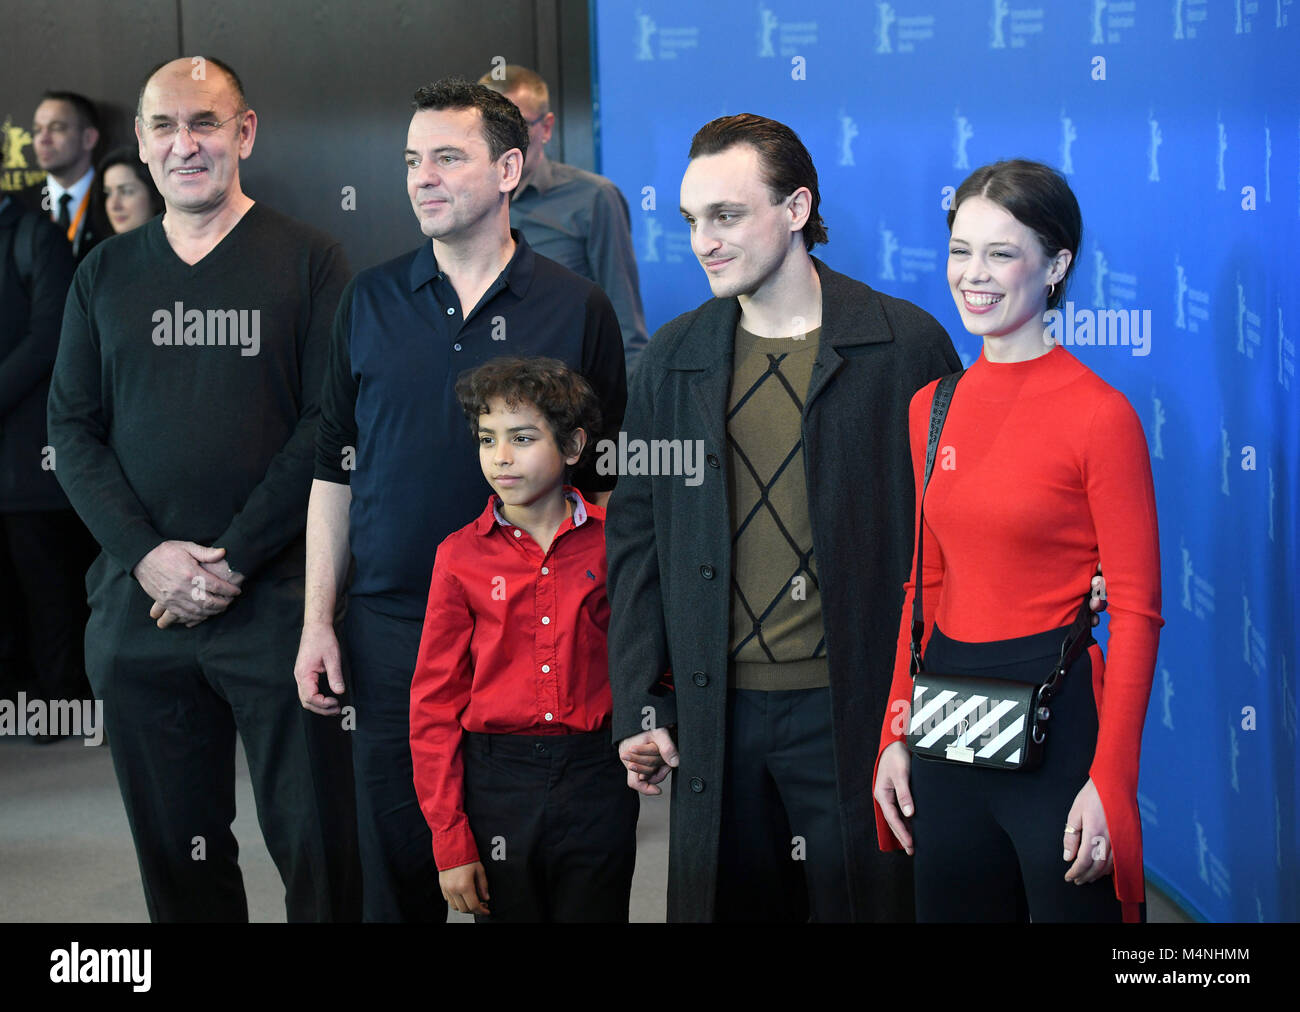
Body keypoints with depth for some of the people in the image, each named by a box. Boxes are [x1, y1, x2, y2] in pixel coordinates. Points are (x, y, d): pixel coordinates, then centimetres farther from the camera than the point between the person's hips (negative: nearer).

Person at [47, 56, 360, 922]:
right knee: (174, 848, 10)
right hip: (139, 606, 4)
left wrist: (232, 559, -13)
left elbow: (331, 422, -6)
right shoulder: (105, 275, 12)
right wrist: (147, 554, -8)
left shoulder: (309, 262, 0)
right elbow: (72, 429, 8)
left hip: (275, 599, -3)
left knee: (318, 847, -1)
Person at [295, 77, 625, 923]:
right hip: (390, 630, 2)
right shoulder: (370, 301, 5)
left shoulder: (578, 309, -1)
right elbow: (334, 470, 8)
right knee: (397, 861, 7)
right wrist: (318, 620, 3)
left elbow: (607, 483, 2)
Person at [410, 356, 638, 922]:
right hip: (497, 784, 0)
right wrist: (450, 842, -4)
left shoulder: (610, 539, 0)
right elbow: (435, 702, 0)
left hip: (596, 776, 0)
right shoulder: (462, 555, -1)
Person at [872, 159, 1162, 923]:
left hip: (1056, 717, -6)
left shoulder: (1100, 414, -10)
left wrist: (1109, 782, -15)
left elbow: (1136, 611, -10)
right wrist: (897, 733, 9)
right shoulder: (932, 408, 8)